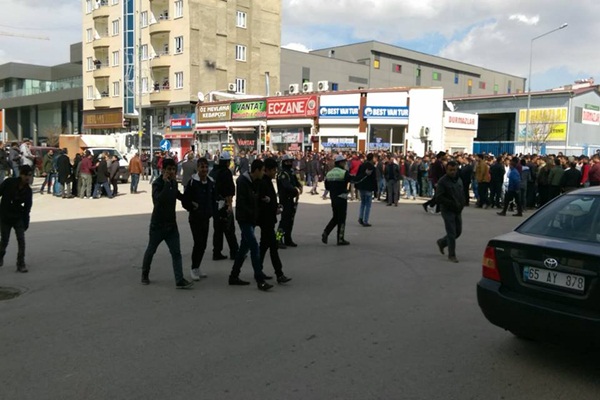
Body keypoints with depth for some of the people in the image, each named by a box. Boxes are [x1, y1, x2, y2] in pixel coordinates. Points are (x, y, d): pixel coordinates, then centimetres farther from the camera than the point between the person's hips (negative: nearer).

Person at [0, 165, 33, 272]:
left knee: (21, 240, -7)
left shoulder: (28, 191, -7)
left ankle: (21, 264, 2)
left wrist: (26, 223, 0)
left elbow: (27, 208, -1)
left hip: (19, 218, 1)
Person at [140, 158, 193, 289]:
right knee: (151, 250, 12)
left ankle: (180, 280, -4)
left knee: (176, 252, -2)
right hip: (158, 224, -5)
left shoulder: (173, 183, 6)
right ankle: (145, 274, 33)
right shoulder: (157, 183, -15)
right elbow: (159, 198, -34)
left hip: (171, 223, 5)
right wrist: (166, 183, -31)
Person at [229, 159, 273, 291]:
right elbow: (241, 203, -20)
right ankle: (260, 280, -11)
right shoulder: (242, 181, -15)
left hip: (251, 219, 9)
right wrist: (253, 215, -21)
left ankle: (234, 276, 23)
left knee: (244, 248, 13)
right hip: (245, 219, -9)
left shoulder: (254, 182, 11)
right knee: (254, 247, -13)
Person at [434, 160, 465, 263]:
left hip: (458, 211, 7)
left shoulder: (459, 180, 10)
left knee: (458, 231, 12)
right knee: (452, 233, -4)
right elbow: (438, 198, -17)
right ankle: (452, 255, 9)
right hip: (447, 211, -7)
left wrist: (461, 204, -2)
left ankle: (442, 242, 34)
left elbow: (462, 194, 17)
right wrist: (452, 203, -21)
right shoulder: (442, 181, -12)